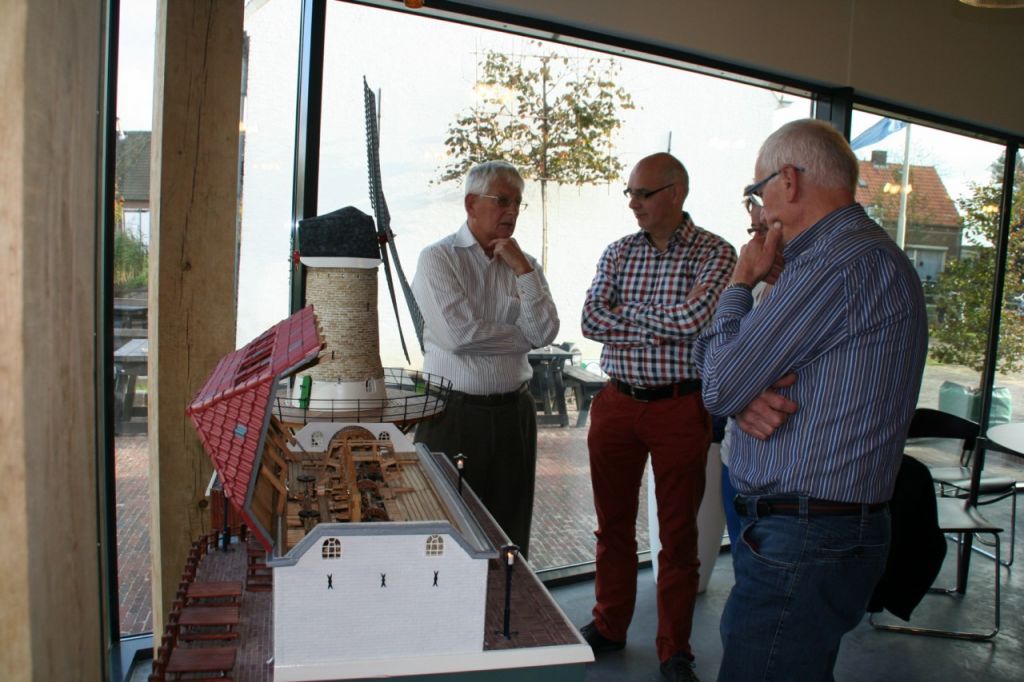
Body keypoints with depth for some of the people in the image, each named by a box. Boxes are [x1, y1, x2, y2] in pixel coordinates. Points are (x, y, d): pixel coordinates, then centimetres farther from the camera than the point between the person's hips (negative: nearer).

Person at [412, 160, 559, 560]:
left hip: (513, 411, 4)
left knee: (510, 530, 10)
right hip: (454, 411, -4)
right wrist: (522, 335, -3)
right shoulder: (438, 258, -4)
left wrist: (522, 269, -9)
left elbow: (545, 333, -4)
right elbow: (458, 335, -16)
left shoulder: (525, 265, 10)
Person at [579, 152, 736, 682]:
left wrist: (626, 314, -10)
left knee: (679, 534, 8)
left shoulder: (715, 253, -6)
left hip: (680, 407, -4)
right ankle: (609, 627, 33)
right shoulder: (618, 253, 7)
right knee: (613, 525, 15)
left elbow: (692, 319, -22)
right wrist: (664, 324, -13)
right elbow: (591, 321, -6)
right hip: (616, 402, 4)